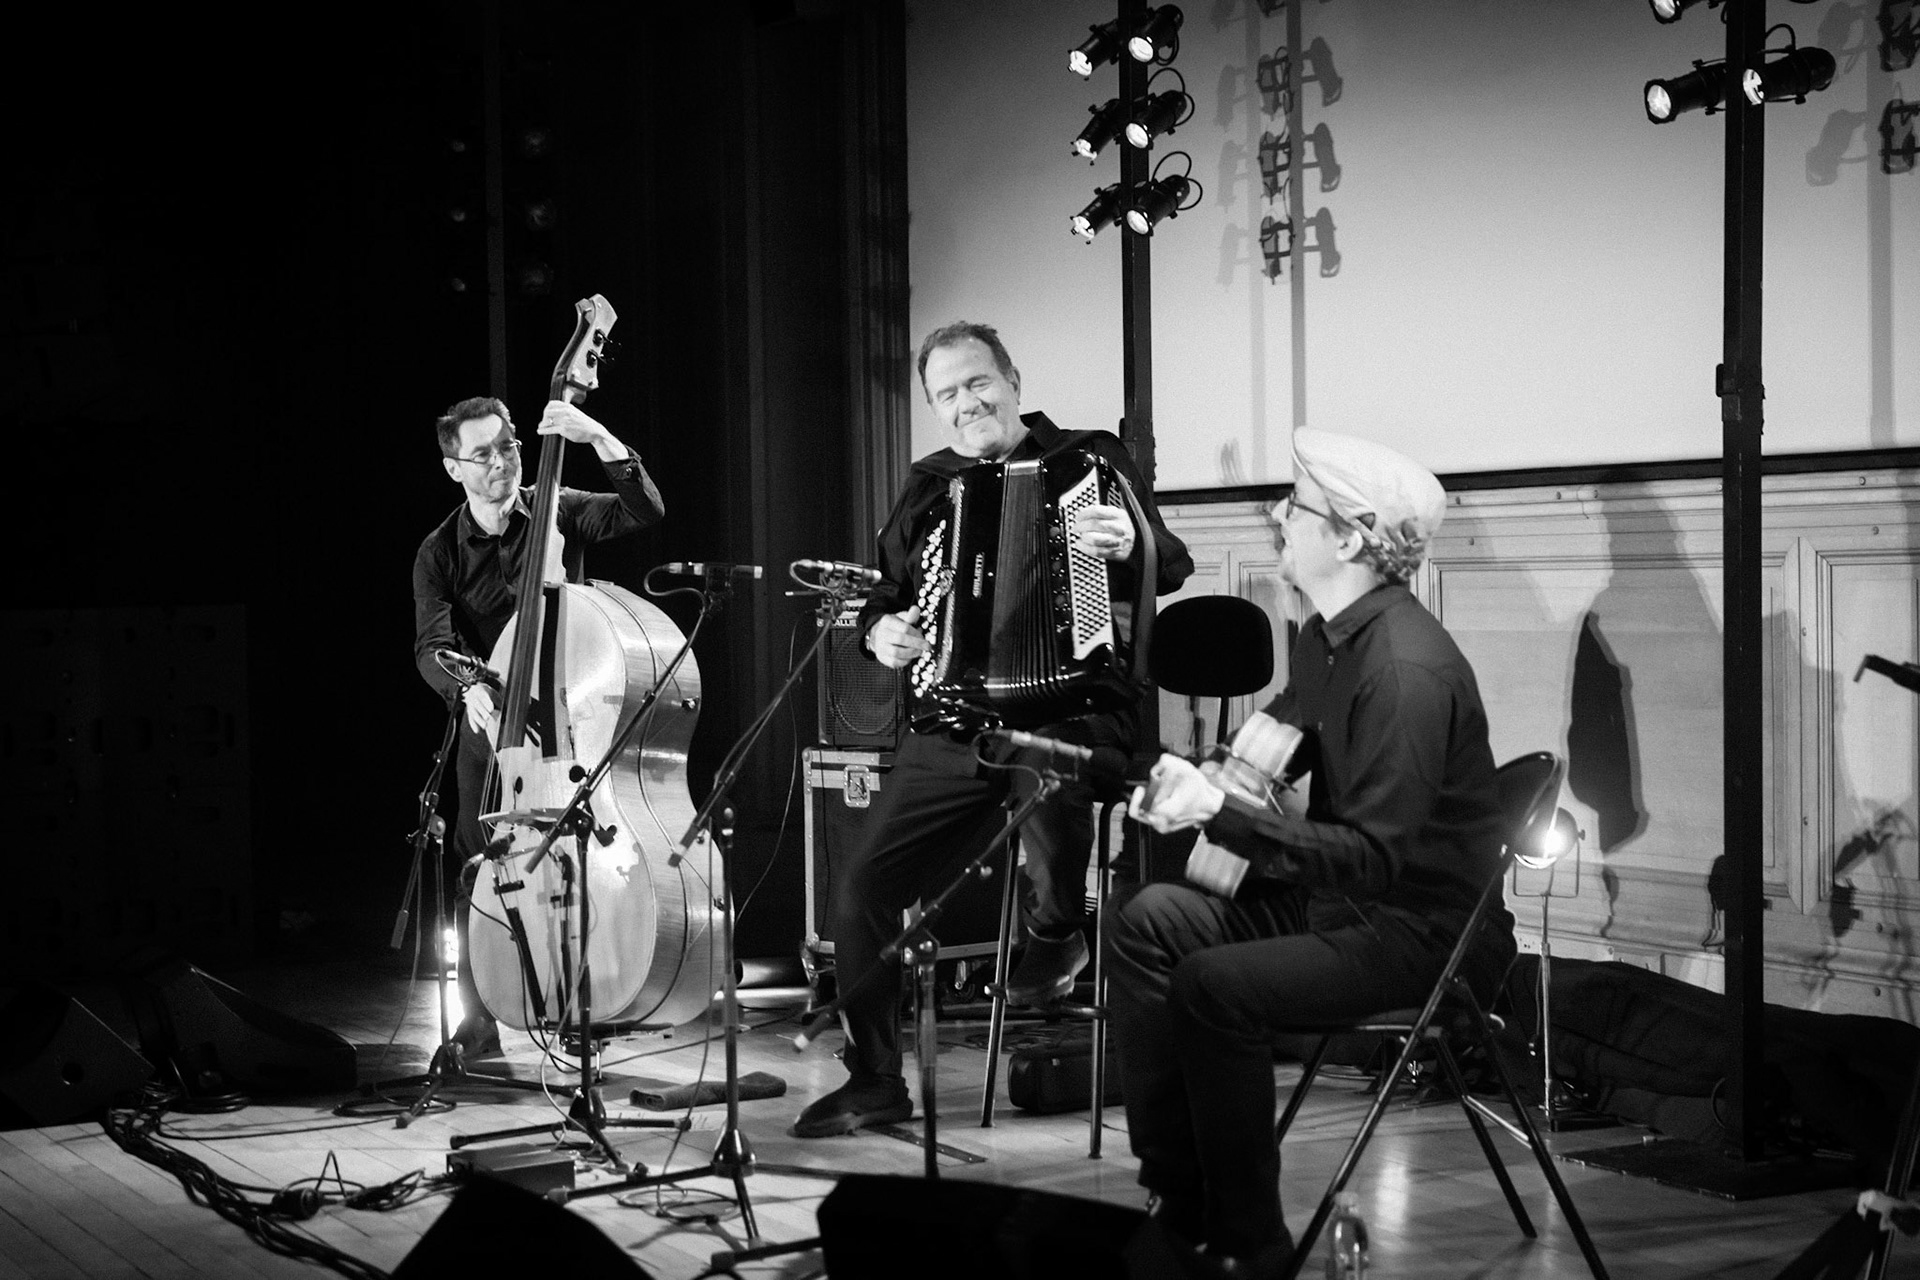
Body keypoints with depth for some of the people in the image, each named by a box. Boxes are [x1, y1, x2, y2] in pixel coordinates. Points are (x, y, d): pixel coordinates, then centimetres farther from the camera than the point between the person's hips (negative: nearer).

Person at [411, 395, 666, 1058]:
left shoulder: (559, 513, 3)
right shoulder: (439, 554, 1)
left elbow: (645, 510, -11)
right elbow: (432, 647, -11)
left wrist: (600, 439, -25)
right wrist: (469, 690, -33)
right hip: (491, 724, 0)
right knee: (481, 867, -6)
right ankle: (481, 1020, 8)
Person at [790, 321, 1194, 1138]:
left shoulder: (1090, 459, 4)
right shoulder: (927, 493, 17)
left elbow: (1172, 566, -6)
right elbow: (883, 592, 28)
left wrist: (1132, 547, -29)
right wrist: (880, 631, 4)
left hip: (1075, 707, -5)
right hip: (954, 725, 5)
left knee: (1038, 755, -41)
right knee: (862, 893, -2)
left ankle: (1057, 928, -12)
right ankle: (874, 1081, 15)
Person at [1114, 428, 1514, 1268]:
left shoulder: (1407, 666, -24)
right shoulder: (1326, 637, 6)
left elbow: (1373, 854, -28)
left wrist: (1222, 814, -32)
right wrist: (1196, 787, 3)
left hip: (1427, 931, -10)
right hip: (1339, 897, 10)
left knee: (1215, 983, -26)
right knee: (1150, 922, -3)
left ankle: (1250, 1244, -11)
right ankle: (1174, 1199, -1)